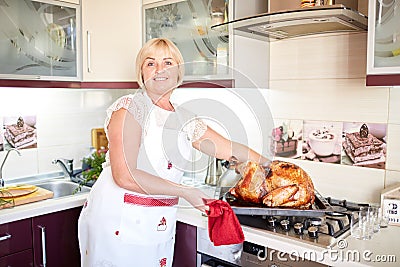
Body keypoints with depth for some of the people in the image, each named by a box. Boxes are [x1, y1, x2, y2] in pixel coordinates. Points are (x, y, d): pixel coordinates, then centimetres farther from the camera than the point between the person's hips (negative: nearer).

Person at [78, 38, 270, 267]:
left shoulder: (184, 119, 8)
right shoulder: (129, 109, -12)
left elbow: (230, 149, 15)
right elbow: (124, 176, -21)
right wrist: (185, 192, -17)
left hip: (159, 228, 6)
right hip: (118, 223, -5)